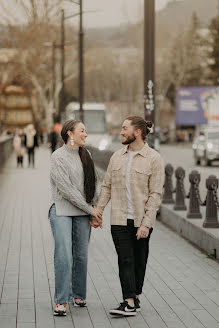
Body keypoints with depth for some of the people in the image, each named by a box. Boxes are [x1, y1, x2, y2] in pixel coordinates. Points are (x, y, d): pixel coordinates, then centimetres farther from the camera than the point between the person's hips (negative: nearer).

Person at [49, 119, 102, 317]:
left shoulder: (86, 155, 12)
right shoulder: (58, 156, -8)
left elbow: (93, 184, 15)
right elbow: (66, 189, -13)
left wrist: (95, 209, 4)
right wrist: (89, 209, -10)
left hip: (83, 214, 6)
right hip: (62, 212, -6)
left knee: (81, 255, 9)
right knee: (64, 256, -12)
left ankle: (78, 294, 24)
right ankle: (61, 301, -10)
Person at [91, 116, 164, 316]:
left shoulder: (154, 158, -6)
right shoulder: (117, 157, 8)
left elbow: (155, 194, -10)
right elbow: (107, 187, 13)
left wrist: (146, 223, -15)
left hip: (142, 220, -3)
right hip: (119, 219, 3)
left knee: (139, 260, 8)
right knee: (125, 260, -5)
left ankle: (136, 297, 22)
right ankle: (129, 303, -8)